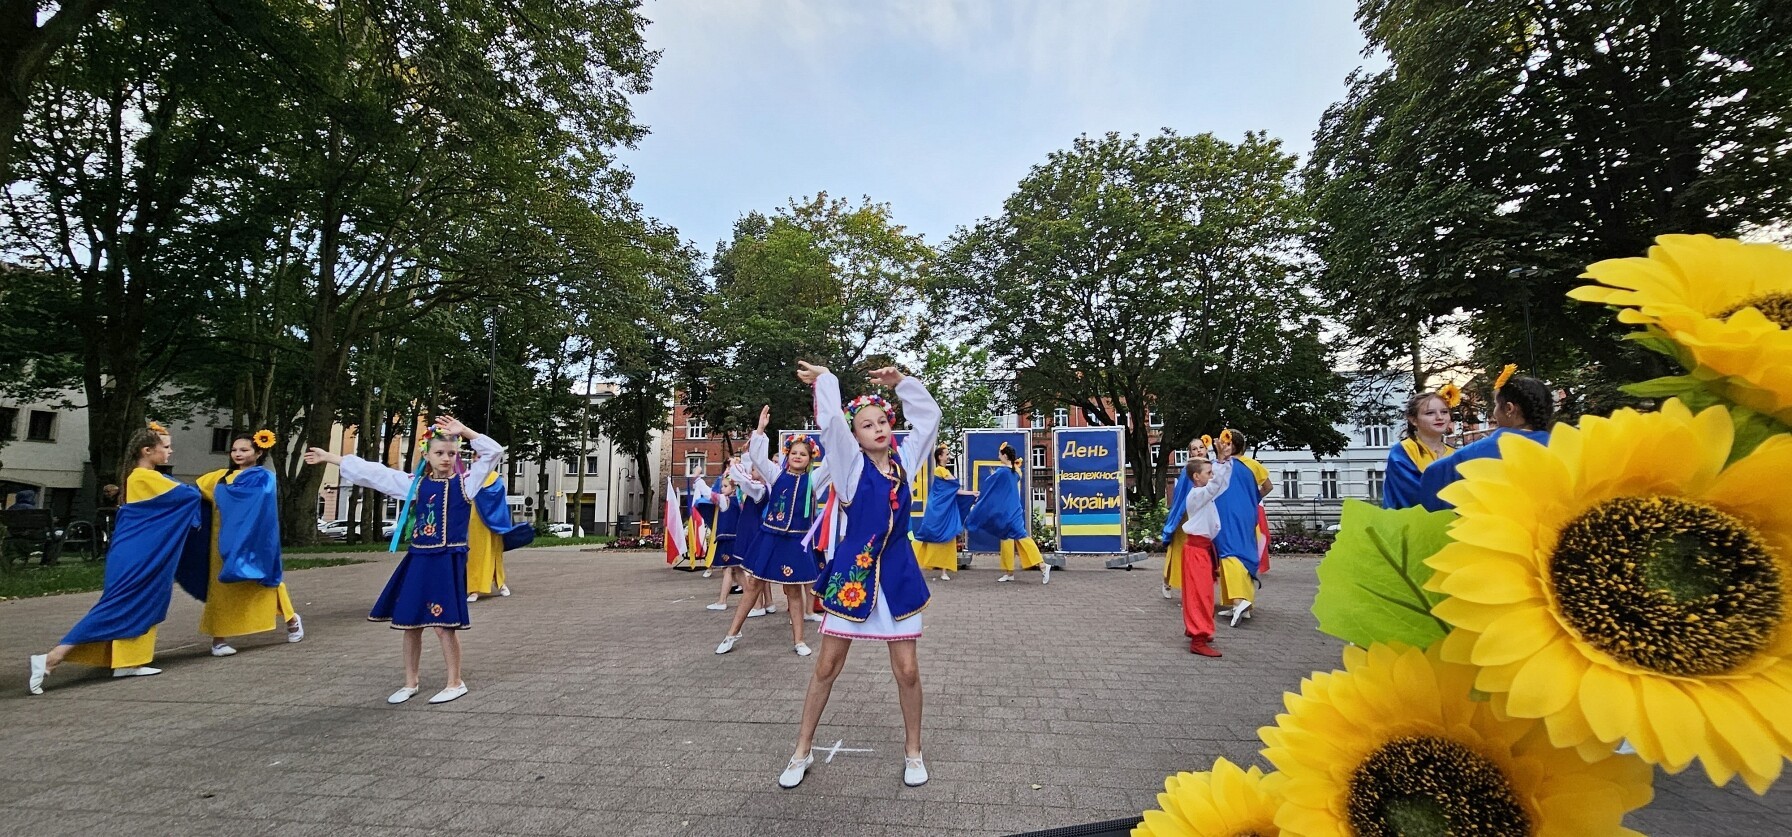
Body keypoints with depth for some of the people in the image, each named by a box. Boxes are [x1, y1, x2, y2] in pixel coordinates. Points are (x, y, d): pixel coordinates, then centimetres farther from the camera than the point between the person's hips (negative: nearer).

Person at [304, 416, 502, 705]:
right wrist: (329, 457, 20)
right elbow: (371, 472, 16)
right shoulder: (415, 483, 10)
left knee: (444, 625, -5)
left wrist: (464, 431, -13)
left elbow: (494, 453, -10)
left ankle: (455, 683, 11)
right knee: (409, 622, 11)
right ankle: (410, 682, 28)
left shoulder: (465, 481, -1)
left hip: (448, 561, -5)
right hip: (418, 559, 5)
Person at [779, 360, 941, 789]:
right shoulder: (852, 465, -4)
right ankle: (803, 750, 26)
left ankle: (913, 751, 27)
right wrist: (824, 379, -6)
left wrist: (900, 382, 2)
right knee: (827, 667, 9)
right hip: (852, 571, -2)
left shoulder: (904, 460, 6)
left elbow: (930, 416, 9)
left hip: (896, 573, 3)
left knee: (907, 670, 6)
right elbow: (830, 422, -17)